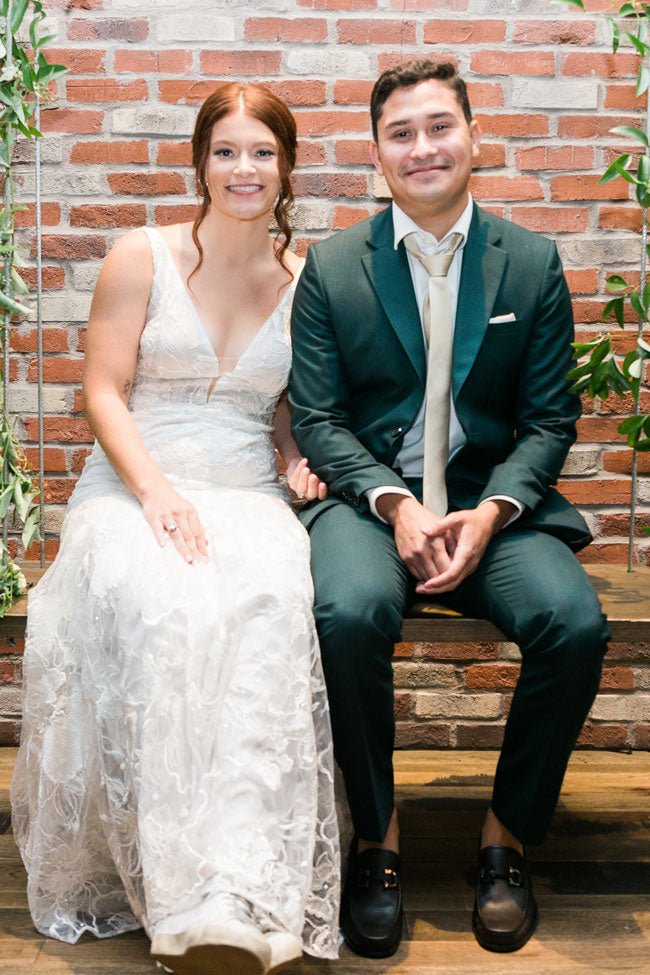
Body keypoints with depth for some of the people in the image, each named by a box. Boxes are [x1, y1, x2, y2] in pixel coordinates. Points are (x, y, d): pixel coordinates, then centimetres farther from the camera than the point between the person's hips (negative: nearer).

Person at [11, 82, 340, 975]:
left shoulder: (305, 281, 13)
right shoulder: (143, 257, 6)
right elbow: (104, 392, 0)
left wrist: (303, 462, -3)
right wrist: (156, 490, -16)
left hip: (247, 499, 2)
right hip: (133, 489, -1)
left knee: (271, 604, -35)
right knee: (162, 608, -37)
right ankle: (184, 897, -30)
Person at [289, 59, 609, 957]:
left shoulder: (533, 262, 7)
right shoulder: (330, 267, 5)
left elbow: (549, 420, 4)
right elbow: (316, 418, 0)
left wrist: (491, 512, -13)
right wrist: (395, 505, -16)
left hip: (493, 500, 1)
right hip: (369, 495, -1)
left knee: (575, 622, -26)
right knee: (350, 611, -33)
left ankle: (509, 836, -1)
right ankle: (377, 838, -8)